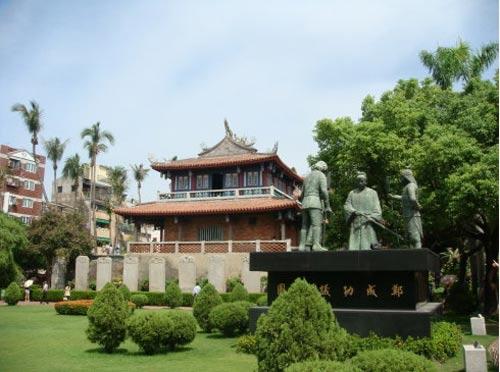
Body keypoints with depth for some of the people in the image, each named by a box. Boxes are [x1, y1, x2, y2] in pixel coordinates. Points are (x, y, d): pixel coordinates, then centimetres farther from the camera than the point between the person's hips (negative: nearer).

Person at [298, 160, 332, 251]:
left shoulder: (308, 176, 24)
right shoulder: (321, 175, 3)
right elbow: (324, 191, -11)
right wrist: (327, 206, -10)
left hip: (305, 203, 7)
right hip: (315, 203, -7)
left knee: (305, 226, 7)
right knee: (317, 224, -16)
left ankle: (302, 245, -1)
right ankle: (316, 245, -29)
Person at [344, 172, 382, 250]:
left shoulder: (372, 193, 9)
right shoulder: (352, 193, 14)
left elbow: (376, 208, 4)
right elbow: (346, 205, 6)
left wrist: (371, 217, -12)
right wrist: (353, 211, -13)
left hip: (367, 223, -2)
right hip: (355, 223, 2)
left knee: (367, 243, -9)